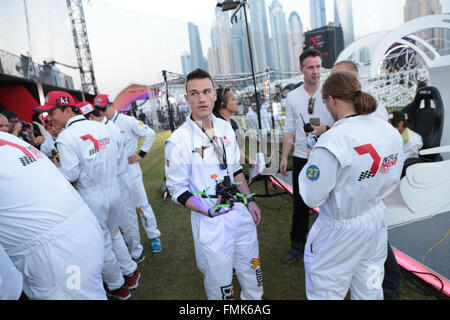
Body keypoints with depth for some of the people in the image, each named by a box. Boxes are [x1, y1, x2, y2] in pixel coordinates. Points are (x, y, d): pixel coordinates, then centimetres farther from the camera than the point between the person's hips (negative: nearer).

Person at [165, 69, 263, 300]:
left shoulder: (225, 128, 3)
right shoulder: (178, 141, -16)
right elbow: (178, 190, -11)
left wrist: (249, 200, 9)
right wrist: (209, 211, -21)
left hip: (241, 213, 6)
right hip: (209, 222, -5)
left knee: (252, 272, 22)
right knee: (220, 282, 10)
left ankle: (253, 299, 49)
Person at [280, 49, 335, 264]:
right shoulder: (293, 97, 5)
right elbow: (289, 130, 8)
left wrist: (325, 129, -22)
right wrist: (284, 157, 4)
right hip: (301, 158, 3)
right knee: (300, 204, 12)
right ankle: (297, 244, 29)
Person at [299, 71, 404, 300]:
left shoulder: (333, 141, -29)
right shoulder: (391, 131, -5)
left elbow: (312, 197, -21)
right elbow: (392, 181, 7)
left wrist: (312, 161, -8)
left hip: (341, 231, -7)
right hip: (377, 222, 7)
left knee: (326, 292, 14)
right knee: (370, 291, 25)